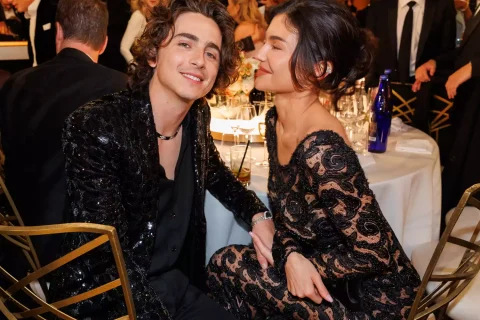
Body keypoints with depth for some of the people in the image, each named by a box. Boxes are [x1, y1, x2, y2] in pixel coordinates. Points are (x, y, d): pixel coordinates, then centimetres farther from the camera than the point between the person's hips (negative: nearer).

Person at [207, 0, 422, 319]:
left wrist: (294, 258, -12)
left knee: (227, 266, -13)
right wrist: (291, 255, -15)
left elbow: (376, 254, -24)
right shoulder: (276, 120, -5)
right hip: (331, 281, 7)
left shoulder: (321, 151, -32)